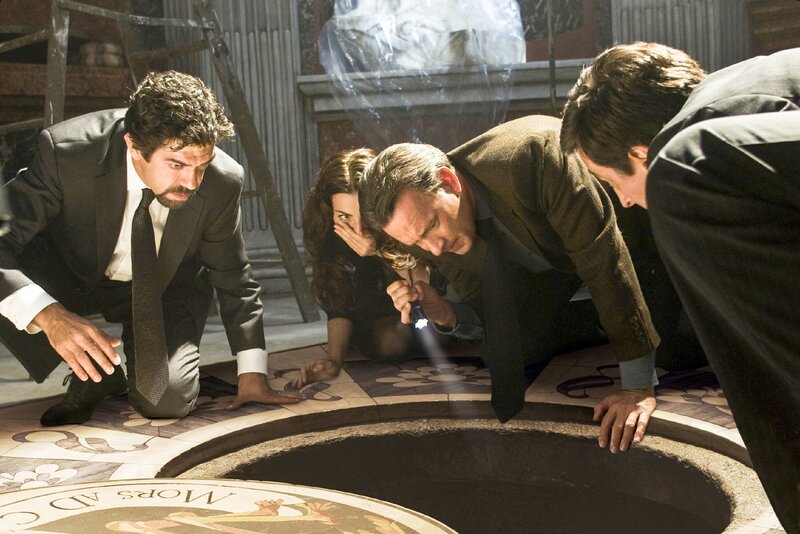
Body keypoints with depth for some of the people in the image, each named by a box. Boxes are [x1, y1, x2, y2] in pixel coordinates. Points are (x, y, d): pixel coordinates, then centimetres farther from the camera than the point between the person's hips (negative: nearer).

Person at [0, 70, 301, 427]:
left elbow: (233, 280, -9)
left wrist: (252, 375, -8)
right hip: (70, 274, 0)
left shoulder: (221, 182, -25)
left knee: (166, 400, -25)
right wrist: (48, 315, -49)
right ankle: (91, 376, -5)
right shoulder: (65, 150, -32)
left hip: (162, 289, 0)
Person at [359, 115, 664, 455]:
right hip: (548, 263, 4)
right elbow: (488, 318, -10)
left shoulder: (534, 152, -42)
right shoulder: (434, 235, -22)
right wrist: (444, 315, -35)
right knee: (512, 347, -10)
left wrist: (639, 387, -39)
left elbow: (603, 258, -40)